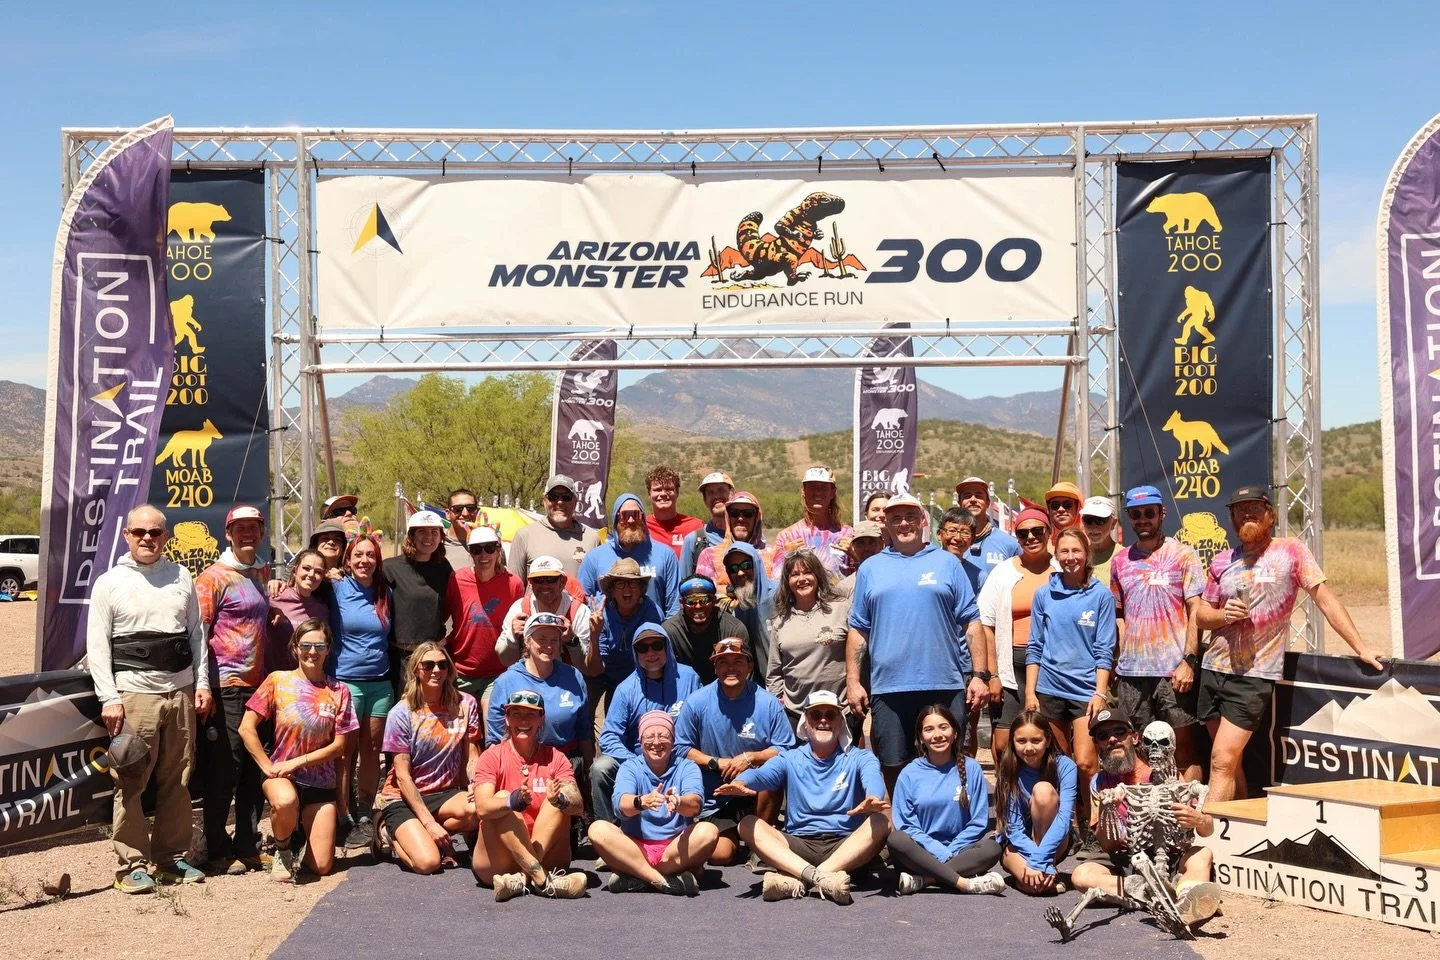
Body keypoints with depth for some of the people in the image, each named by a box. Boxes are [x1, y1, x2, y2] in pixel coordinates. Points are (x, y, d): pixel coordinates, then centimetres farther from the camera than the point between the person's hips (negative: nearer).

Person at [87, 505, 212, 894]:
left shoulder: (181, 577, 11)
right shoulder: (109, 583, 2)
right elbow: (97, 646, -1)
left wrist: (202, 684, 7)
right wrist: (108, 698, -9)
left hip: (180, 692, 3)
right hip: (133, 695, -3)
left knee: (177, 781, 9)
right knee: (130, 783, -4)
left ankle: (171, 858, 19)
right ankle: (132, 865, 5)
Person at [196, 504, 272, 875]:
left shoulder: (263, 573, 13)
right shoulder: (214, 577, -7)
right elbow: (197, 635, -10)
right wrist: (204, 688, -14)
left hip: (258, 684, 7)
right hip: (227, 688, -7)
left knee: (255, 770, 11)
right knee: (224, 771, 0)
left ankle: (248, 846, 21)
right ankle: (218, 852, 11)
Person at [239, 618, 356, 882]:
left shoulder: (339, 691, 0)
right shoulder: (278, 680, -3)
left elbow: (339, 745, -2)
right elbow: (246, 728, -6)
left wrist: (297, 762, -12)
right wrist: (268, 767, -14)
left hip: (321, 782, 2)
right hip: (281, 775, -2)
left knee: (321, 866, -3)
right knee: (286, 801, -41)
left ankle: (301, 831, 32)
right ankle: (282, 850, -6)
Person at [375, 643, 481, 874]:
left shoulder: (465, 704, -1)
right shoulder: (401, 713, -10)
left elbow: (472, 757, 0)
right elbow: (402, 775, -11)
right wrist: (429, 823, -17)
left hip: (444, 794, 3)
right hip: (404, 797, -3)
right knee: (427, 862, -26)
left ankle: (420, 836, -4)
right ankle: (391, 834, 8)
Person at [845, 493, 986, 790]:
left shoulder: (947, 563, 8)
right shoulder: (870, 569, 12)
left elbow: (971, 622, 5)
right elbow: (858, 630, 10)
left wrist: (980, 675, -3)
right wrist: (853, 681, 3)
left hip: (945, 686, -1)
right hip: (888, 688, 1)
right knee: (894, 768, 7)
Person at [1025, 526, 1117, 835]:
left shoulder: (1101, 595, 0)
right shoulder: (1044, 594, 6)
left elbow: (1104, 650, 0)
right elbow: (1035, 647, 8)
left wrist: (1100, 693, -8)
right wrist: (1029, 692, 3)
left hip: (1086, 690, -2)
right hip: (1049, 690, 3)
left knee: (1085, 763, -9)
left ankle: (1090, 822, 11)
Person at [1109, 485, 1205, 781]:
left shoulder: (1183, 555, 0)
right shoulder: (1120, 560, 12)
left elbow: (1196, 611, -4)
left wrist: (1189, 661, -13)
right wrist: (1115, 664, 8)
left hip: (1173, 670, -4)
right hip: (1131, 671, 4)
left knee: (1183, 746, -1)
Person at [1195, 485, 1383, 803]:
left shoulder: (1291, 551, -1)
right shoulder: (1223, 561, 10)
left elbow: (1326, 600, -2)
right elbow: (1201, 617, 13)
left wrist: (1361, 648, -6)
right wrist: (1224, 615, -8)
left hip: (1254, 676, -5)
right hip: (1214, 669, 5)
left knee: (1223, 760, -12)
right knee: (1230, 761, 11)